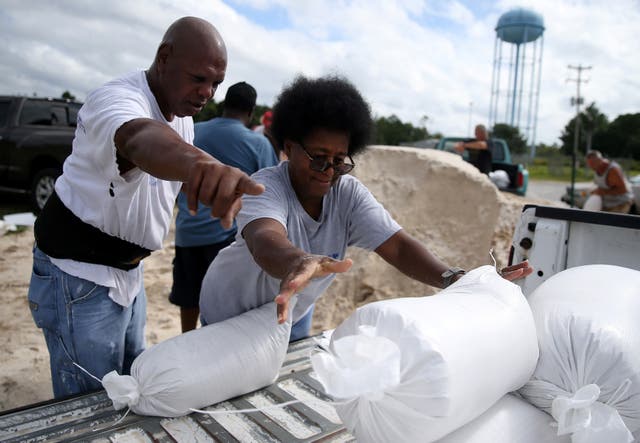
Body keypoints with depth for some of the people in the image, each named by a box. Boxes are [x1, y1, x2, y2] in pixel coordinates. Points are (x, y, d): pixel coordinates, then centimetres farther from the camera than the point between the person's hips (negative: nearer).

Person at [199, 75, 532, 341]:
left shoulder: (348, 193, -18)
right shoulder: (266, 187, -31)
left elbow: (397, 246, -27)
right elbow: (264, 239, -52)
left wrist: (454, 279, -45)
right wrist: (297, 263, -76)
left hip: (293, 313, 4)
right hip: (234, 314, -4)